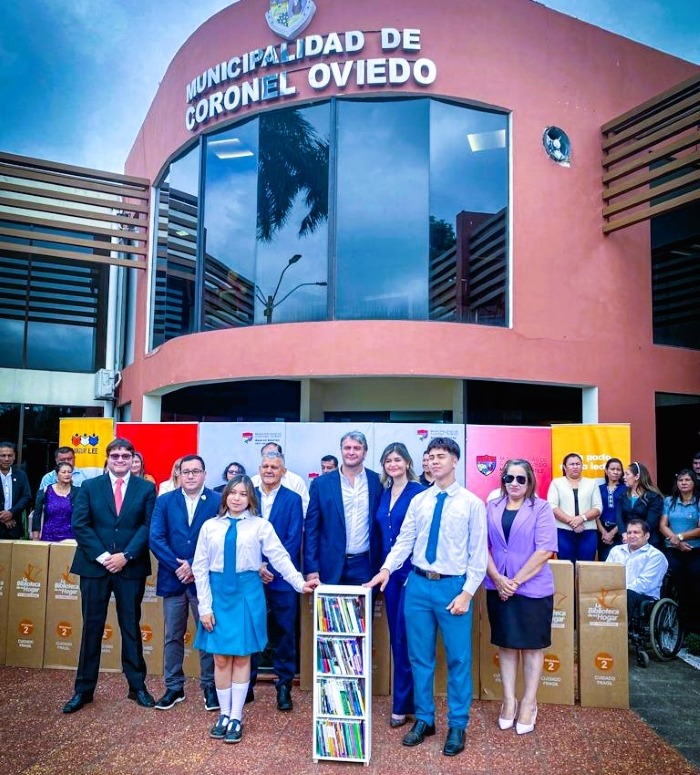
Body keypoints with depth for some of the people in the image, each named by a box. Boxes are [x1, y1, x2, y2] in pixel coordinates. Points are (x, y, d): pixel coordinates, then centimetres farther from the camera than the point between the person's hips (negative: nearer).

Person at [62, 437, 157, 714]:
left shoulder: (146, 488, 3)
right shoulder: (90, 486, 6)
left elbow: (149, 526, -3)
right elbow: (80, 525, -2)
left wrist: (126, 556, -13)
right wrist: (102, 556, -12)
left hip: (131, 567, 0)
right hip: (94, 565, 1)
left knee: (131, 626, 8)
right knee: (92, 627, 7)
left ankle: (137, 686, 19)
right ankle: (83, 689, 19)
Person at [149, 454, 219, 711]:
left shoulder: (218, 501, -4)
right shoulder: (164, 501, 3)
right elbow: (156, 538, -4)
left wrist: (194, 566, -15)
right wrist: (177, 566, -14)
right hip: (173, 579, 2)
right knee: (173, 636, 12)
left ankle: (210, 686, 22)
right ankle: (174, 688, 25)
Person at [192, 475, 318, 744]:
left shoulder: (260, 526, -3)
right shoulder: (210, 526, 1)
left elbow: (280, 557, -7)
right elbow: (200, 567, 1)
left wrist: (299, 583, -18)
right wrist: (205, 606, -4)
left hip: (247, 593, -1)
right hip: (218, 592, 2)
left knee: (242, 657, 6)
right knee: (221, 658, 8)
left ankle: (236, 717, 19)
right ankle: (224, 714, 24)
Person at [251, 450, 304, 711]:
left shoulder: (293, 499, 1)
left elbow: (293, 540, -5)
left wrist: (271, 568, -12)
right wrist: (257, 566, -9)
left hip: (282, 577, -1)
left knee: (285, 631, 5)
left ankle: (284, 686, 17)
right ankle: (247, 684, 22)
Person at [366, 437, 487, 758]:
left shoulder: (472, 503, -4)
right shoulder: (418, 501, 6)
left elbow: (478, 553, -4)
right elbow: (404, 540, 3)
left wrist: (467, 592, -10)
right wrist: (387, 568, -13)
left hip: (453, 586, -3)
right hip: (418, 584, 3)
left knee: (458, 658, 7)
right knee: (420, 656, 13)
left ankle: (457, 726, 24)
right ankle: (424, 719, 30)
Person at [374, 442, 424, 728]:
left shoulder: (419, 492, -9)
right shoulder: (384, 493, 11)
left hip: (411, 571, -7)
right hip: (388, 570, 7)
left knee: (404, 637, -3)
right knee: (395, 636, 13)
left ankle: (402, 704, 8)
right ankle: (402, 698, 26)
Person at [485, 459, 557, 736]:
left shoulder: (541, 509, -5)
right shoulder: (491, 509, 5)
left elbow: (545, 550, -13)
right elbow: (483, 546, 3)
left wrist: (516, 581, -15)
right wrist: (497, 579, -11)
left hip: (533, 589, -3)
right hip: (498, 588, 3)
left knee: (532, 645, 8)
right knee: (506, 644, 12)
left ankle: (529, 703, 21)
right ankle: (509, 700, 23)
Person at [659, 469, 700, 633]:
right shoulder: (669, 501, 9)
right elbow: (663, 526, 4)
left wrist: (680, 536, -16)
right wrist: (675, 540, -11)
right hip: (673, 552, 2)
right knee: (679, 588, 0)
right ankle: (683, 622, 11)